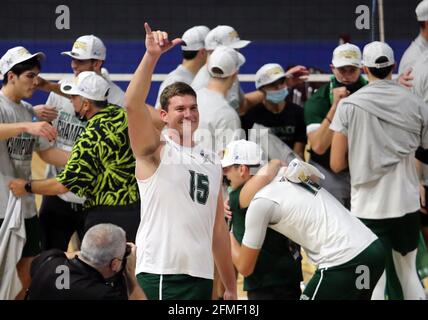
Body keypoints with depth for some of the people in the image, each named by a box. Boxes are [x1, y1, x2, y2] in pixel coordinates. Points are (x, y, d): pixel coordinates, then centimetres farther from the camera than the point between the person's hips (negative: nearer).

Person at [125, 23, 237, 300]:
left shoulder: (212, 162, 18)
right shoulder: (155, 150, 2)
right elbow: (133, 105, -18)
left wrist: (231, 287, 18)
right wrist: (152, 56, -26)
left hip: (202, 275, 6)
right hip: (161, 274, -6)